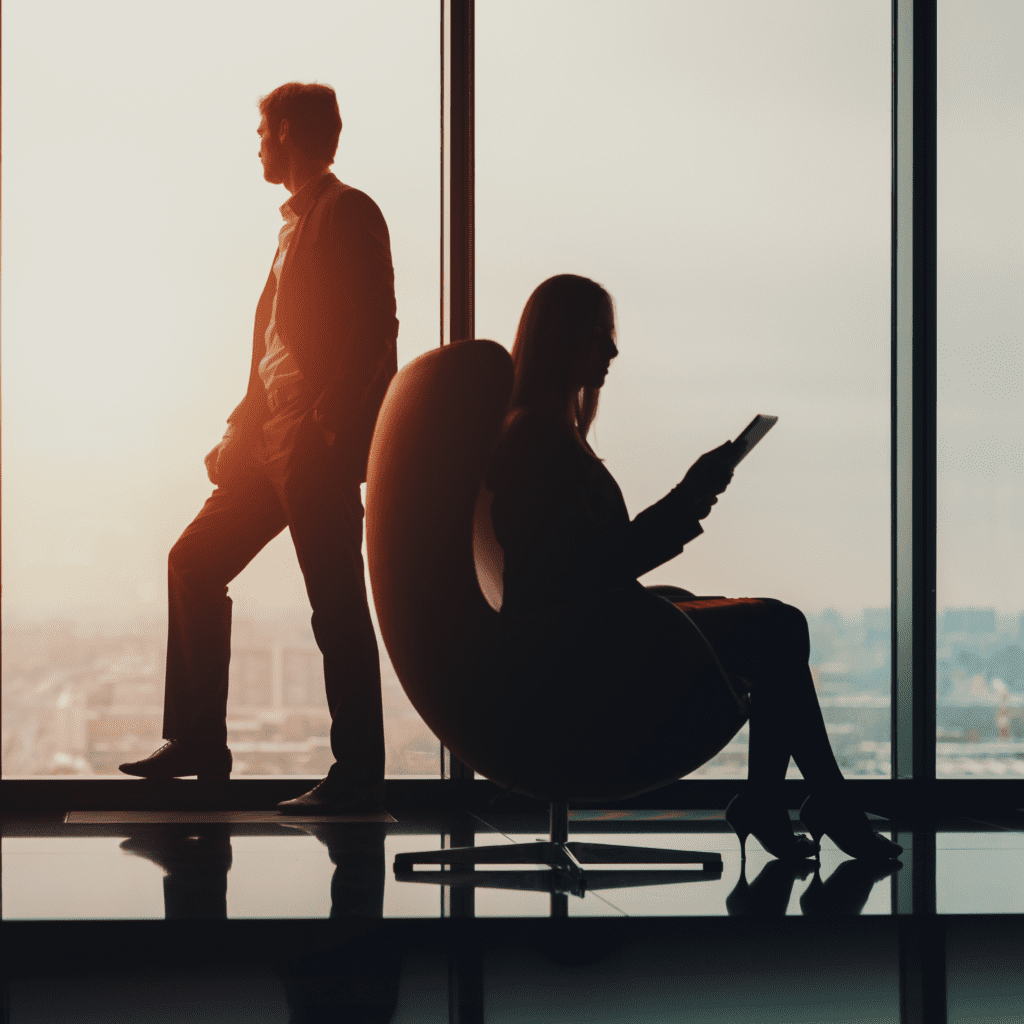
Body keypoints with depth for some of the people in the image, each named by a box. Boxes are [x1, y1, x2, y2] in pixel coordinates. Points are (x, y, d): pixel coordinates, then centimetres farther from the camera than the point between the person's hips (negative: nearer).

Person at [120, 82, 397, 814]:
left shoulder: (349, 214, -8)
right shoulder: (297, 222, 20)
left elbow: (374, 331, -17)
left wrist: (324, 431, -22)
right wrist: (242, 432, 16)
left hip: (321, 449, -10)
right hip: (273, 443, 10)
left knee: (336, 608, -7)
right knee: (195, 563, 11)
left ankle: (358, 775, -1)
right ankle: (198, 742, 18)